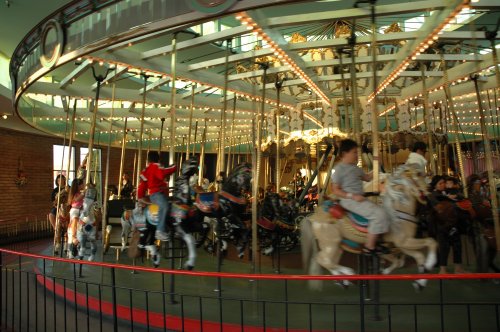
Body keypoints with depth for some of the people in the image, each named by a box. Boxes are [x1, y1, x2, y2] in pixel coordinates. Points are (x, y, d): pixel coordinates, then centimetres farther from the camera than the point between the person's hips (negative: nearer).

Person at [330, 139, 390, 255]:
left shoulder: (355, 168, 14)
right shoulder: (340, 169, -12)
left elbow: (367, 178, 24)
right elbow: (336, 190, -14)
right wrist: (353, 196, -23)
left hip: (359, 198, 10)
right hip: (349, 200, -10)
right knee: (379, 214, -19)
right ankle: (369, 247, -14)